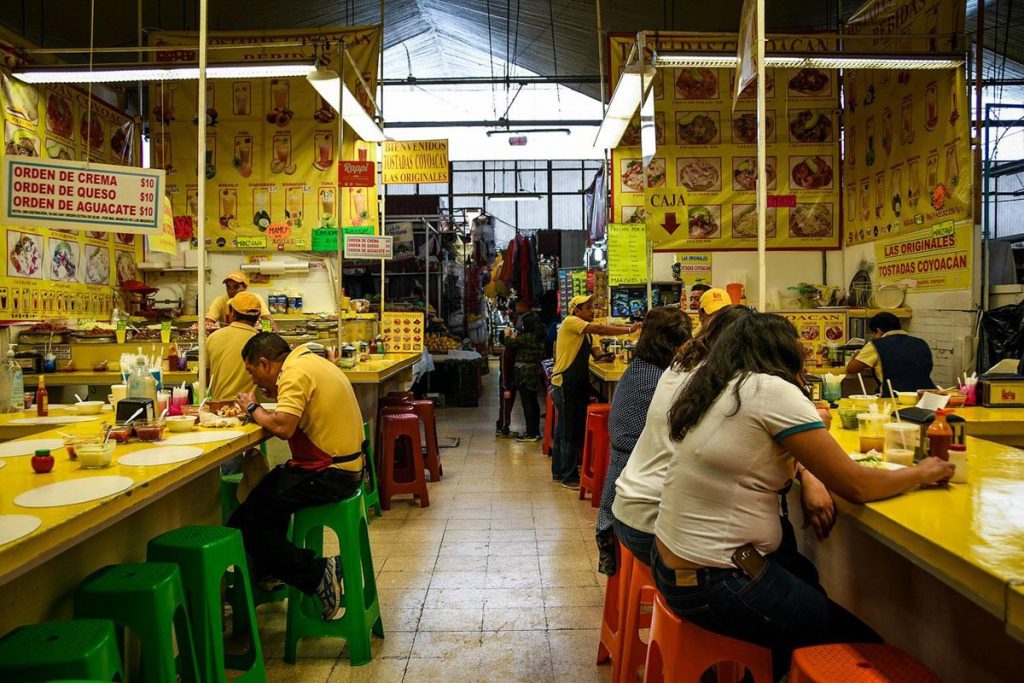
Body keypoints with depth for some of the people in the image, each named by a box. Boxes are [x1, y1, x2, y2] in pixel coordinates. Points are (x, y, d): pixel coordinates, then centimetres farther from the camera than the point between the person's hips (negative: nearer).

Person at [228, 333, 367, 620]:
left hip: (329, 475, -11)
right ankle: (268, 575, 36)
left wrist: (253, 408, -8)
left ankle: (317, 573, -5)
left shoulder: (296, 373, -16)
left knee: (245, 522, -7)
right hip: (345, 467, 11)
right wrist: (276, 395, 6)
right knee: (264, 489, 27)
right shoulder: (308, 360, 15)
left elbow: (283, 427, -26)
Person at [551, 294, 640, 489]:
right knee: (569, 431, -4)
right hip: (565, 385, -10)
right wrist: (629, 330, -18)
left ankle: (559, 471, 26)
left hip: (576, 385, 10)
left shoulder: (583, 328, 16)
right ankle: (569, 477, 4)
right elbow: (600, 329, -22)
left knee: (564, 430, 16)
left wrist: (595, 351, -5)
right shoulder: (570, 322, -14)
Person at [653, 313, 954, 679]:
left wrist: (808, 479, -2)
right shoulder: (773, 391, -17)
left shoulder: (716, 389, 7)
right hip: (713, 586, -8)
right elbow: (855, 486, -13)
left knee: (811, 580, 28)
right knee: (863, 640, 8)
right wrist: (922, 472, 5)